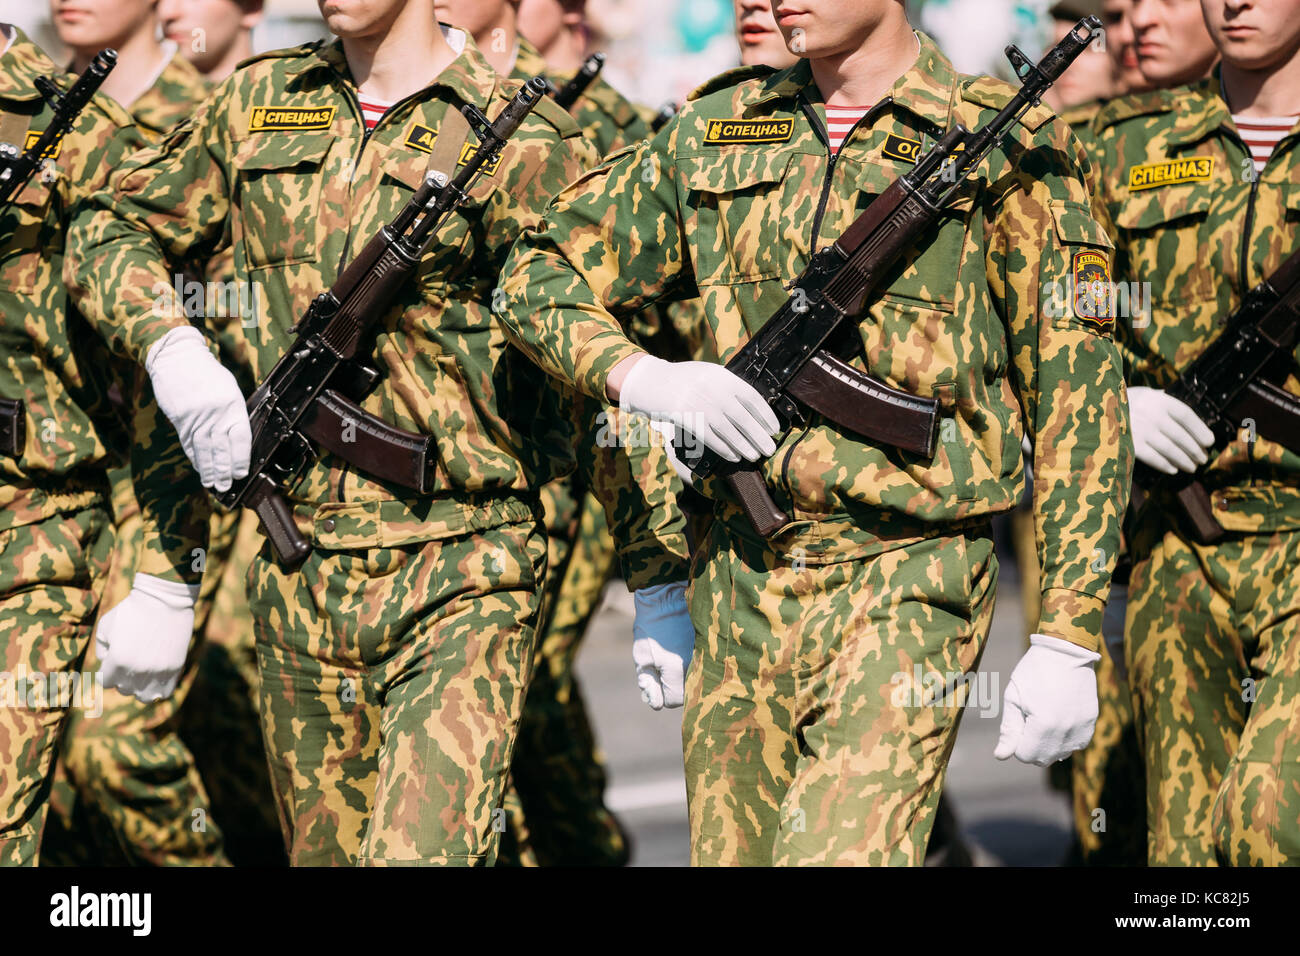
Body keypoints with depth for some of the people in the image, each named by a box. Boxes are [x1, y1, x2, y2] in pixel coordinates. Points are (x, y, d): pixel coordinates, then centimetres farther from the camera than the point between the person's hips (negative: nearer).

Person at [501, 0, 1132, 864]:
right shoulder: (716, 132, 9)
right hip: (742, 585, 5)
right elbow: (540, 273, 15)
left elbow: (1078, 398, -4)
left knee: (840, 853, -20)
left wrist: (1069, 640, -8)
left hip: (909, 581, -5)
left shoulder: (1007, 151, -3)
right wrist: (643, 378, -6)